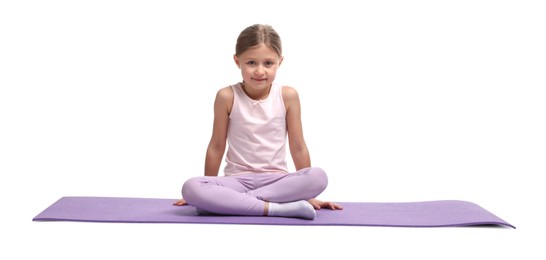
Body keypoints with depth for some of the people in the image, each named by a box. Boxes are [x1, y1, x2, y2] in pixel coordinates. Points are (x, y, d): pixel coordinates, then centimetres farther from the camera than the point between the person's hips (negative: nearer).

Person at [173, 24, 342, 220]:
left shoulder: (287, 96, -3)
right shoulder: (227, 97, -5)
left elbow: (298, 147, 4)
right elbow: (217, 146, 5)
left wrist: (307, 195, 8)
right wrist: (208, 191, 11)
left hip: (276, 180, 1)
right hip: (237, 180, -1)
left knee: (318, 177, -30)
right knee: (191, 188, -30)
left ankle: (233, 201, -25)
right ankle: (276, 208, -34)